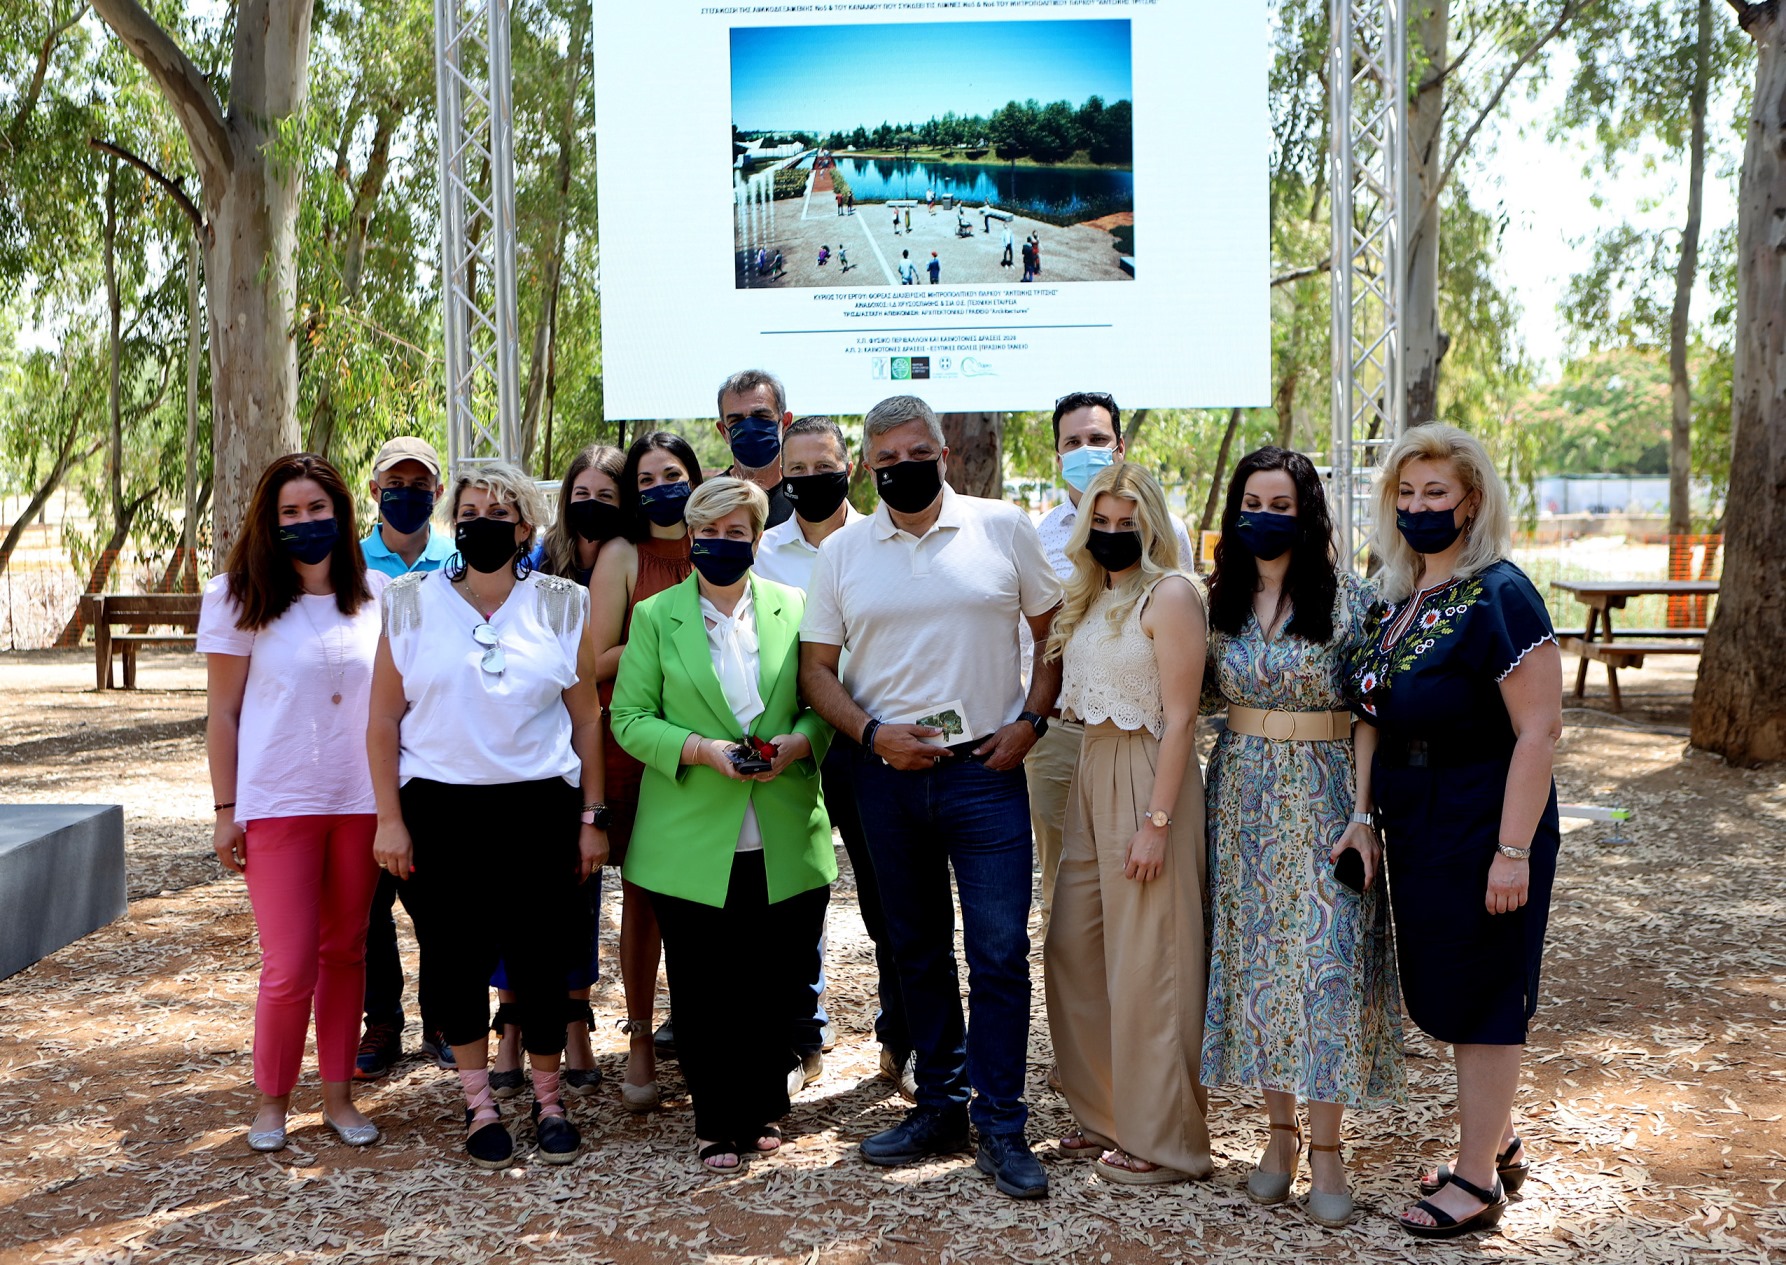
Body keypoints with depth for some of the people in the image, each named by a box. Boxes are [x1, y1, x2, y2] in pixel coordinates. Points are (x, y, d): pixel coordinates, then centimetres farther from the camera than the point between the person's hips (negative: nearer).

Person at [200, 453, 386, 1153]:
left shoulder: (376, 594, 4)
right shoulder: (238, 597, -2)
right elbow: (222, 714, 0)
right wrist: (225, 811, -2)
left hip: (363, 801, 3)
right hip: (278, 804, -3)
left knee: (346, 952, 10)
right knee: (290, 968, -3)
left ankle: (338, 1094, 23)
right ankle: (272, 1100, 18)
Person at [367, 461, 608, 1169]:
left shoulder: (562, 606, 4)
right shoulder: (412, 604, 3)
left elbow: (585, 717, 5)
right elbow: (384, 719, 4)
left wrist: (592, 816, 2)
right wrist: (389, 818, -1)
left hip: (539, 805, 0)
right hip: (441, 809, 0)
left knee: (540, 957, 2)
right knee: (458, 958, 5)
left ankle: (548, 1100, 21)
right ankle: (479, 1105, 22)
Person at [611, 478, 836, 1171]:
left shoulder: (793, 609, 8)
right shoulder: (655, 616, 4)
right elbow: (629, 717, 0)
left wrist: (800, 741, -10)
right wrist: (698, 749, -15)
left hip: (785, 844, 2)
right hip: (693, 846, -1)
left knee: (778, 984, 8)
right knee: (702, 993, 5)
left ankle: (763, 1107, 29)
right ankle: (718, 1123, 21)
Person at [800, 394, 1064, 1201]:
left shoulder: (1002, 529, 1)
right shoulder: (842, 552, 6)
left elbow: (1055, 629, 6)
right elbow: (816, 668, 6)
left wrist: (1031, 720, -6)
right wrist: (872, 732, -9)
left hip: (986, 770, -2)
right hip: (887, 776, 3)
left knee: (1000, 950, -4)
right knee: (917, 951, 13)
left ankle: (1000, 1127, 5)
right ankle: (940, 1108, 26)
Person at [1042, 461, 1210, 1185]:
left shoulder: (1169, 595, -10)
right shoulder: (1087, 600, 15)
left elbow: (1179, 717, -15)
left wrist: (1157, 821, -19)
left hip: (1149, 780, -8)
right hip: (1092, 775, 8)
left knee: (1147, 965, -2)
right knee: (1072, 950, 11)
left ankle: (1164, 1141, 10)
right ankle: (1106, 1117, 25)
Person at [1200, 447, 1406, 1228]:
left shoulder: (1348, 599, -6)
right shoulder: (1220, 600, 6)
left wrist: (1364, 815, -14)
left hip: (1323, 796, -4)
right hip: (1243, 797, 4)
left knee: (1324, 964, -4)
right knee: (1253, 959, 7)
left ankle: (1325, 1147, 6)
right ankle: (1278, 1132, 19)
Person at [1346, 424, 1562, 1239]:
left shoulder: (1498, 597, -17)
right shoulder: (1398, 599, 8)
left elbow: (1540, 729, -20)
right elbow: (1376, 716, 13)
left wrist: (1514, 851, -23)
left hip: (1483, 828, -8)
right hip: (1418, 831, 8)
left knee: (1479, 999, 3)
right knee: (1445, 993, 17)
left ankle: (1476, 1182, 17)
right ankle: (1500, 1145, 36)